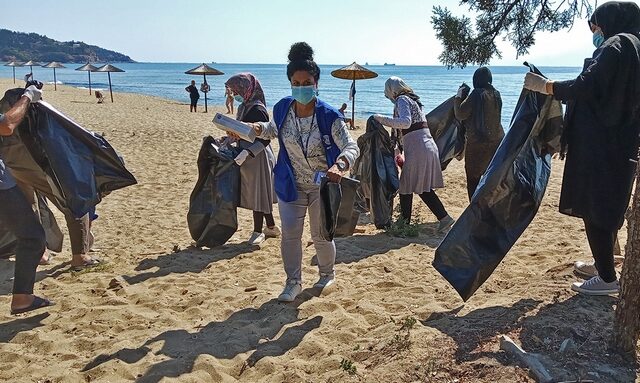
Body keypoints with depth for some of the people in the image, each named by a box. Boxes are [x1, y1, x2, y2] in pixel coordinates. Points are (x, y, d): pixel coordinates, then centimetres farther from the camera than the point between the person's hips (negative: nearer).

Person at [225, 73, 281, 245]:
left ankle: (258, 232, 15)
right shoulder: (243, 107, 9)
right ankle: (271, 227, 29)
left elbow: (265, 138, -22)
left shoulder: (257, 110, -18)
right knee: (254, 194, 16)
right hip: (247, 158, 9)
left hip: (258, 158, -9)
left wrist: (247, 152, -29)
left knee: (258, 194, 2)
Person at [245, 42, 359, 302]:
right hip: (291, 185, 3)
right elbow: (274, 129, 14)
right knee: (290, 234, 0)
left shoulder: (329, 116, -21)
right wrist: (256, 129, -5)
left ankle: (327, 273, 38)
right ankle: (293, 282, 18)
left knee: (321, 236, 10)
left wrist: (338, 166, -44)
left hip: (322, 186, -3)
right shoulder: (282, 109, -8)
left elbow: (352, 147, -24)